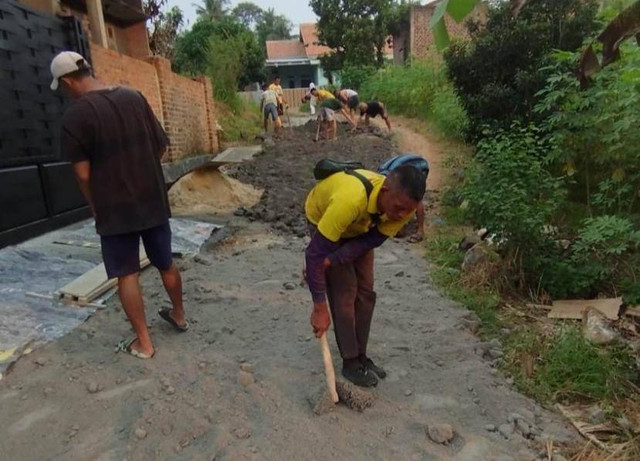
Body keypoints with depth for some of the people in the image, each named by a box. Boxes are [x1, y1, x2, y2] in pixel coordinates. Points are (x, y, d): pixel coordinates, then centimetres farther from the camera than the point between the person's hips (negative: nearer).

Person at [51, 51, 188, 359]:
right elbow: (162, 145, 5)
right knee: (166, 264, 20)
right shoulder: (134, 98, 1)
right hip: (153, 201, 5)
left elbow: (83, 174, -12)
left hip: (115, 209, -4)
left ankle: (143, 343, 17)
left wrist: (95, 206, 4)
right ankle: (179, 315, 39)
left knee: (127, 275, 8)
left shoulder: (74, 117, -13)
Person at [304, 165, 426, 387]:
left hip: (360, 226, 5)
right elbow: (314, 253, -41)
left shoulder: (404, 205, -29)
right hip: (323, 218, -5)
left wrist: (332, 260, -31)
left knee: (365, 291, 3)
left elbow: (372, 240, -19)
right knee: (344, 292, -9)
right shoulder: (350, 200, -47)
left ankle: (361, 356, 19)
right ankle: (350, 363, 7)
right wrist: (320, 308, -36)